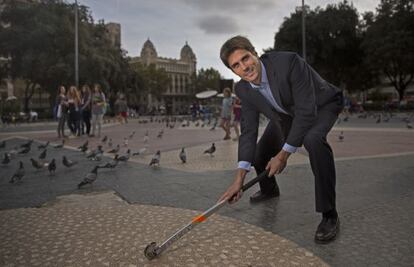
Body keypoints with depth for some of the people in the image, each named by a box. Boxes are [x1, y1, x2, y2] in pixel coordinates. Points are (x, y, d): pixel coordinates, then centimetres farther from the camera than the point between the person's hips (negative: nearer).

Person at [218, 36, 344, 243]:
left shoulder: (288, 62, -37)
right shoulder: (243, 90, -18)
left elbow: (307, 111, -36)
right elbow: (248, 130, -17)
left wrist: (284, 154, -32)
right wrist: (240, 177, -26)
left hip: (321, 105, -6)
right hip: (287, 113, 6)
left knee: (313, 139, -38)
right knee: (259, 155, 5)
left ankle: (329, 215, -24)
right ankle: (269, 189, 42)